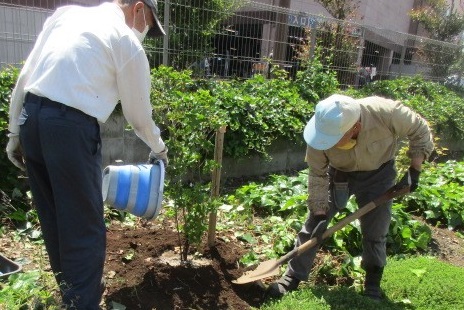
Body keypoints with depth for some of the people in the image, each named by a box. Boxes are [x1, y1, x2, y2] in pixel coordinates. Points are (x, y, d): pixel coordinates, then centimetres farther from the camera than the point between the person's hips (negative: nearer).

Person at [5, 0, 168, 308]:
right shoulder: (128, 43, 0)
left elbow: (25, 75, 12)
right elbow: (138, 114, 6)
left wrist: (15, 132, 18)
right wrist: (158, 148, 24)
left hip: (29, 117, 8)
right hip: (71, 127, -7)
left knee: (53, 219, 19)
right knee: (84, 227, 4)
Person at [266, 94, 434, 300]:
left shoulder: (387, 113, -35)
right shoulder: (323, 130, -32)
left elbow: (420, 132, -13)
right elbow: (318, 175, -17)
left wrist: (414, 172, -16)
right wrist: (319, 213, -15)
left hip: (378, 174, 0)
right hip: (339, 174, 1)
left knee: (375, 234, 4)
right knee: (313, 225, -1)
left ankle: (373, 287, 26)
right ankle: (292, 279, 12)